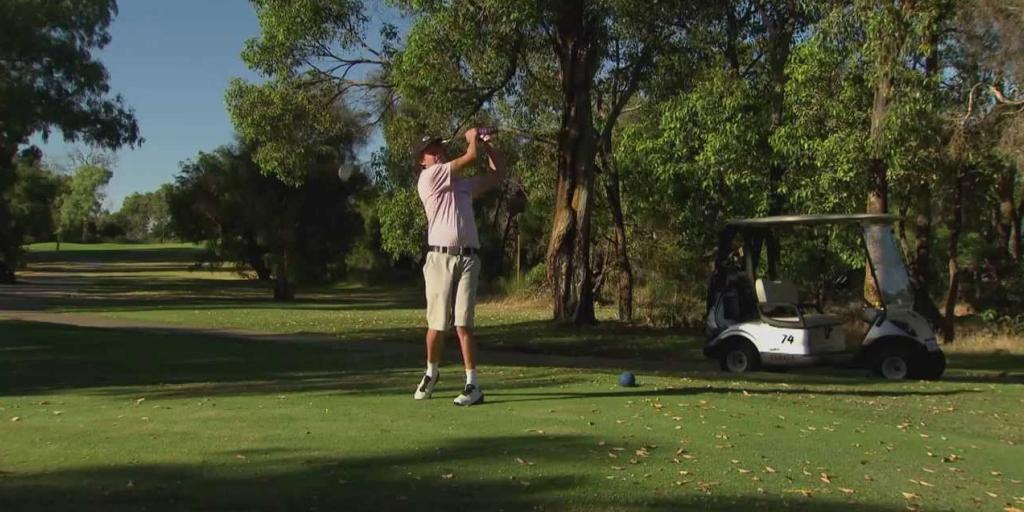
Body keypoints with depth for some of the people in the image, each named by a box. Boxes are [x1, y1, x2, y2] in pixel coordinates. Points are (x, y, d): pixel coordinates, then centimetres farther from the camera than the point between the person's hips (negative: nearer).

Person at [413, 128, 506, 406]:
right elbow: (470, 157, 1)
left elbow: (498, 174, 27)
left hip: (468, 258, 3)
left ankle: (473, 384, -6)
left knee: (463, 324, -6)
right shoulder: (428, 177, 4)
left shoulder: (465, 183, 23)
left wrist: (487, 144, 22)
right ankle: (431, 372, 25)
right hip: (440, 258, -3)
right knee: (437, 324, 1)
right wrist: (472, 137, 19)